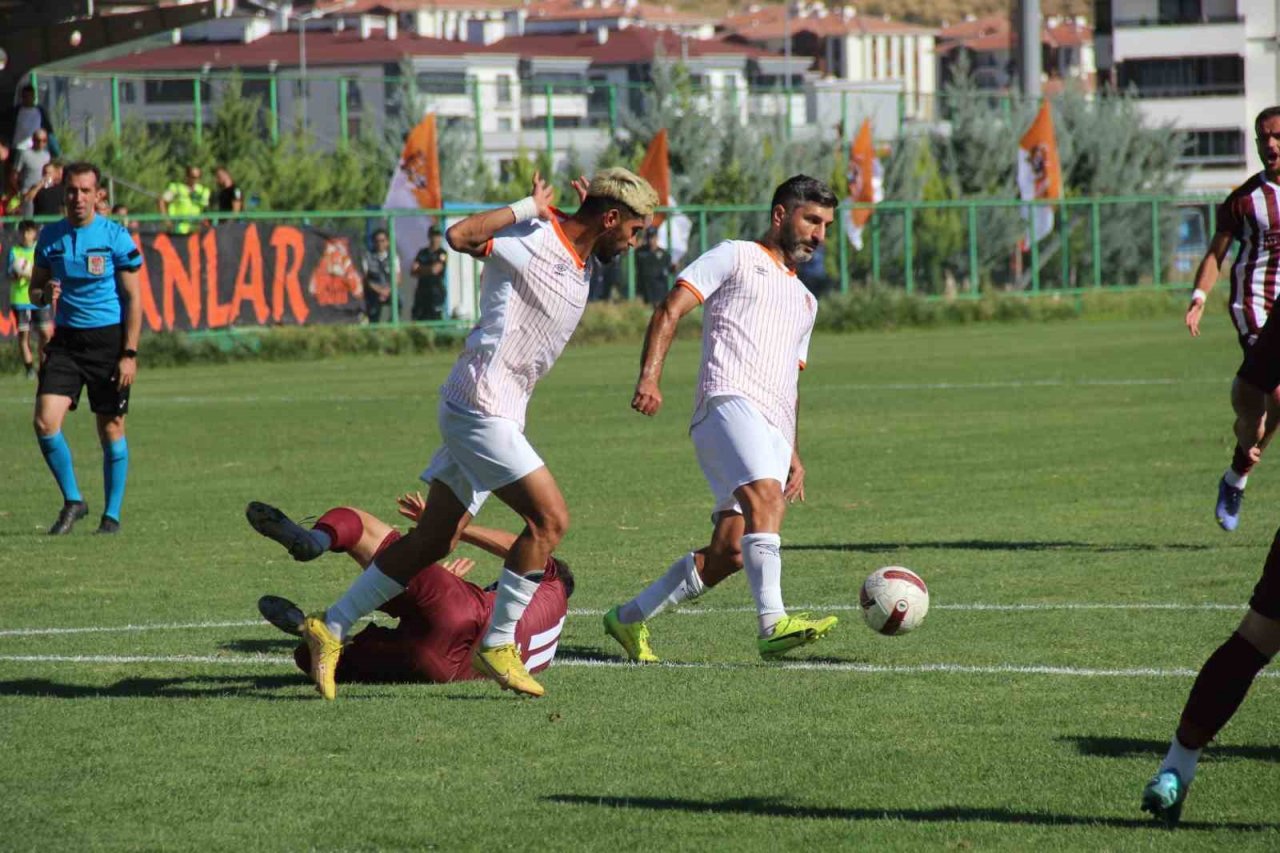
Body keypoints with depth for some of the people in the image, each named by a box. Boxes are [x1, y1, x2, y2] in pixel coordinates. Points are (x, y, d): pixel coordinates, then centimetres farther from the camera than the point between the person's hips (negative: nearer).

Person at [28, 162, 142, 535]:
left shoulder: (116, 237, -6)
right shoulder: (50, 236, 5)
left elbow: (132, 298, -4)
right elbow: (35, 289, 15)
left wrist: (129, 354, -10)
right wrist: (44, 293, -11)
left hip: (108, 339, -3)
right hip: (66, 338, 3)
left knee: (111, 428, 3)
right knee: (45, 421, -11)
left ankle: (112, 514, 16)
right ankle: (72, 501, 6)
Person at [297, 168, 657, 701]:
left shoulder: (583, 261, 12)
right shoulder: (531, 239, -15)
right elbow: (458, 235, -29)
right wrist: (529, 206, -23)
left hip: (499, 412, 10)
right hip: (480, 408, -10)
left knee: (433, 542, 10)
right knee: (549, 517, -15)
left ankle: (330, 628, 15)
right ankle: (497, 647, -8)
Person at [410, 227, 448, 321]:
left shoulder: (442, 254, -1)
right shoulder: (422, 253, 14)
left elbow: (435, 270, -12)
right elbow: (412, 271, 6)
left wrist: (420, 269, 3)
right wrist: (428, 270, -9)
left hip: (436, 292, -5)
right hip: (421, 291, 5)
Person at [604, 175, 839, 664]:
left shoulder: (805, 301, 33)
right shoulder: (735, 258, 10)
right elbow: (669, 312, 0)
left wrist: (793, 454, 24)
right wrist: (650, 376, -15)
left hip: (774, 430, 7)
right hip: (730, 400, -7)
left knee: (728, 554, -3)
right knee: (764, 495, -31)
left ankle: (629, 619, 13)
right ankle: (773, 625, -44)